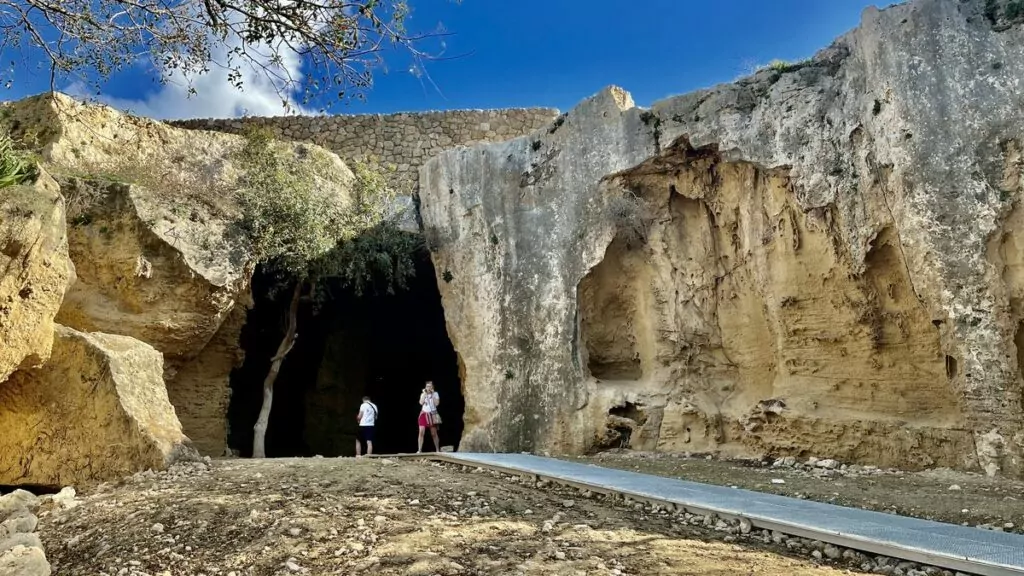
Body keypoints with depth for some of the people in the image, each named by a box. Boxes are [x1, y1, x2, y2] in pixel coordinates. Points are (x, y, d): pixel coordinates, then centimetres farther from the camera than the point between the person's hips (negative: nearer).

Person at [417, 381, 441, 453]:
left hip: (432, 415, -1)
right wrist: (425, 394, -10)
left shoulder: (435, 394, 1)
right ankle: (419, 450, -10)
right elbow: (421, 403, -10)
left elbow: (437, 403, -12)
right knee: (421, 432, -11)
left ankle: (437, 450, 15)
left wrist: (432, 394, -12)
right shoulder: (423, 394, 6)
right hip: (424, 414, 1)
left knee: (434, 433, 5)